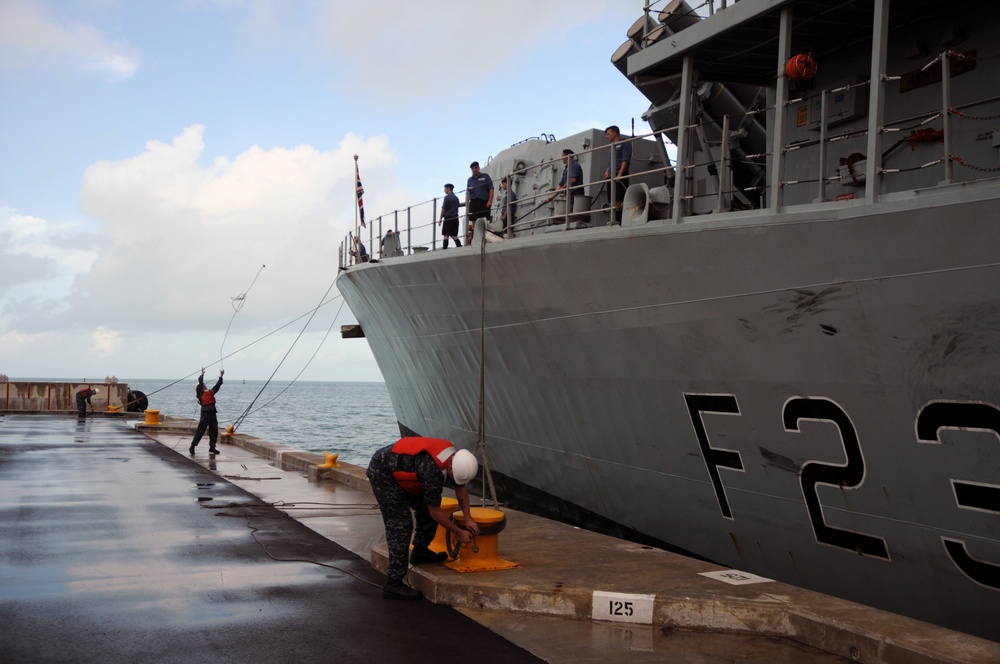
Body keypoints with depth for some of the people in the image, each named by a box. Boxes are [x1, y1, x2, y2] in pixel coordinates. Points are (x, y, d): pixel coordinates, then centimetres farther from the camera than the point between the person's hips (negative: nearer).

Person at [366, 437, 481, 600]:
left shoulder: (456, 459, -7)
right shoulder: (432, 470, -34)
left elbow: (461, 489, 13)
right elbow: (435, 512, -22)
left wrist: (468, 519, 9)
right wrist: (459, 533, -10)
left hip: (399, 470, 10)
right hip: (382, 473, -10)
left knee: (426, 506, 10)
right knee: (400, 525, -14)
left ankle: (420, 551, 28)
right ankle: (394, 583, -13)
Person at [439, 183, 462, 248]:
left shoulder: (447, 197, -7)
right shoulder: (456, 197, 14)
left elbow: (443, 209, -9)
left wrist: (440, 219, -6)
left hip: (448, 218, -7)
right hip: (455, 218, 7)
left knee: (446, 235, -5)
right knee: (454, 235, 7)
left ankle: (444, 248, -10)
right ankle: (460, 246, -7)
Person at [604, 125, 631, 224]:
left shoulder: (625, 144, 3)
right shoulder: (612, 147, 26)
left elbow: (625, 160, -8)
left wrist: (619, 174, -19)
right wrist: (607, 171, 4)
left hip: (621, 176, -8)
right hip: (612, 177, 8)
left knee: (619, 201, -15)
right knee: (613, 202, 2)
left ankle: (618, 221, -21)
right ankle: (616, 221, 0)